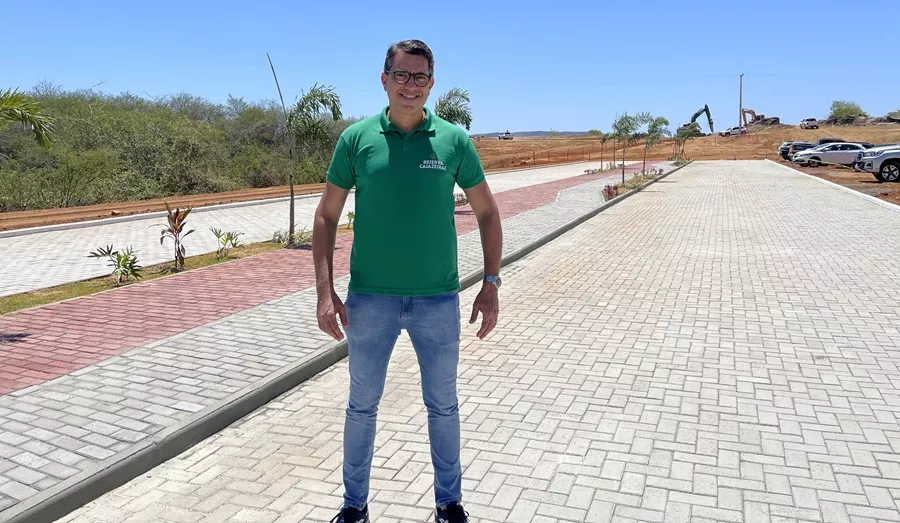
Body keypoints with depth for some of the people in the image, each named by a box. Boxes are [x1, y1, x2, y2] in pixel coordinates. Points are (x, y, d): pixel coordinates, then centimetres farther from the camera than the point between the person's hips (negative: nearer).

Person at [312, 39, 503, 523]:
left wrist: (491, 285, -1)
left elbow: (487, 213, 5)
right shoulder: (356, 138, -2)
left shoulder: (454, 140, -2)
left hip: (438, 299, 0)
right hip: (369, 298, 0)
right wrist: (325, 292, -6)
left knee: (443, 405, 14)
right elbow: (326, 216, 1)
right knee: (362, 404, 14)